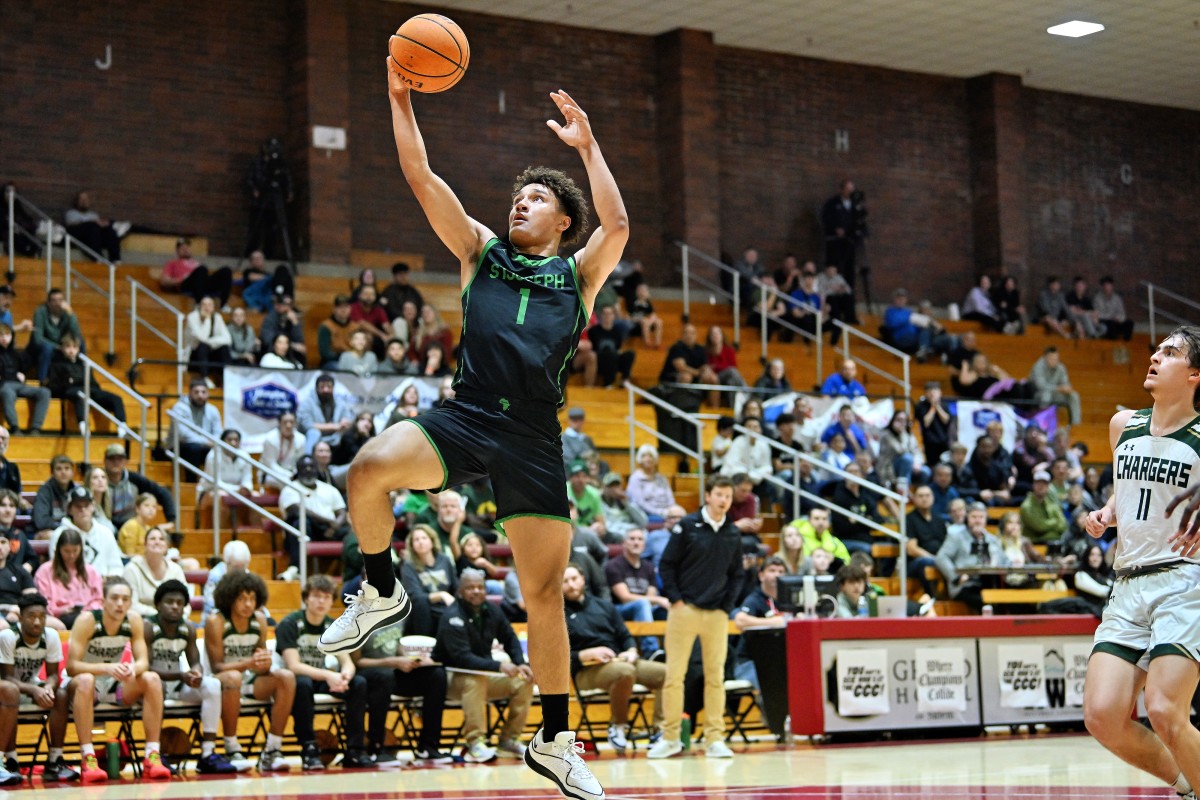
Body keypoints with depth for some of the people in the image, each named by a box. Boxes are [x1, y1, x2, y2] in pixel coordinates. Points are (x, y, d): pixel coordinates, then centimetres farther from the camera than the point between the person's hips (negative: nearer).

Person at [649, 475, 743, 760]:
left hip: (717, 614, 3)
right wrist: (675, 600, -8)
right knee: (674, 674, -2)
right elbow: (666, 565, -1)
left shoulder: (733, 534, 8)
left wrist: (727, 606, 5)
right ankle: (670, 738, 6)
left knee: (715, 675, 2)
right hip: (685, 609, -3)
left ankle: (715, 739, 6)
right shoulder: (687, 526, -3)